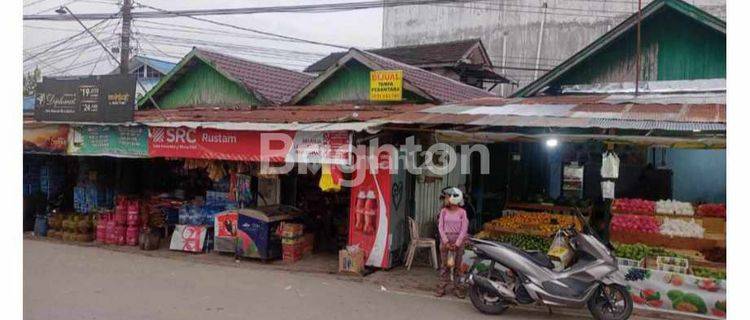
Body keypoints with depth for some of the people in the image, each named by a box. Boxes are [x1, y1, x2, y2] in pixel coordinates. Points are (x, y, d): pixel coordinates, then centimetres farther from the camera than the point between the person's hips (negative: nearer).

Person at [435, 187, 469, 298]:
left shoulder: (462, 212, -1)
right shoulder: (444, 211, 4)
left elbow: (464, 228, -4)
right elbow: (440, 227, 0)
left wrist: (457, 243, -12)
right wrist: (446, 241, -10)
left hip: (458, 239, -1)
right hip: (445, 238, 1)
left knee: (457, 265, 4)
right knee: (444, 264, 3)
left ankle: (457, 288, 10)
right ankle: (442, 288, 8)